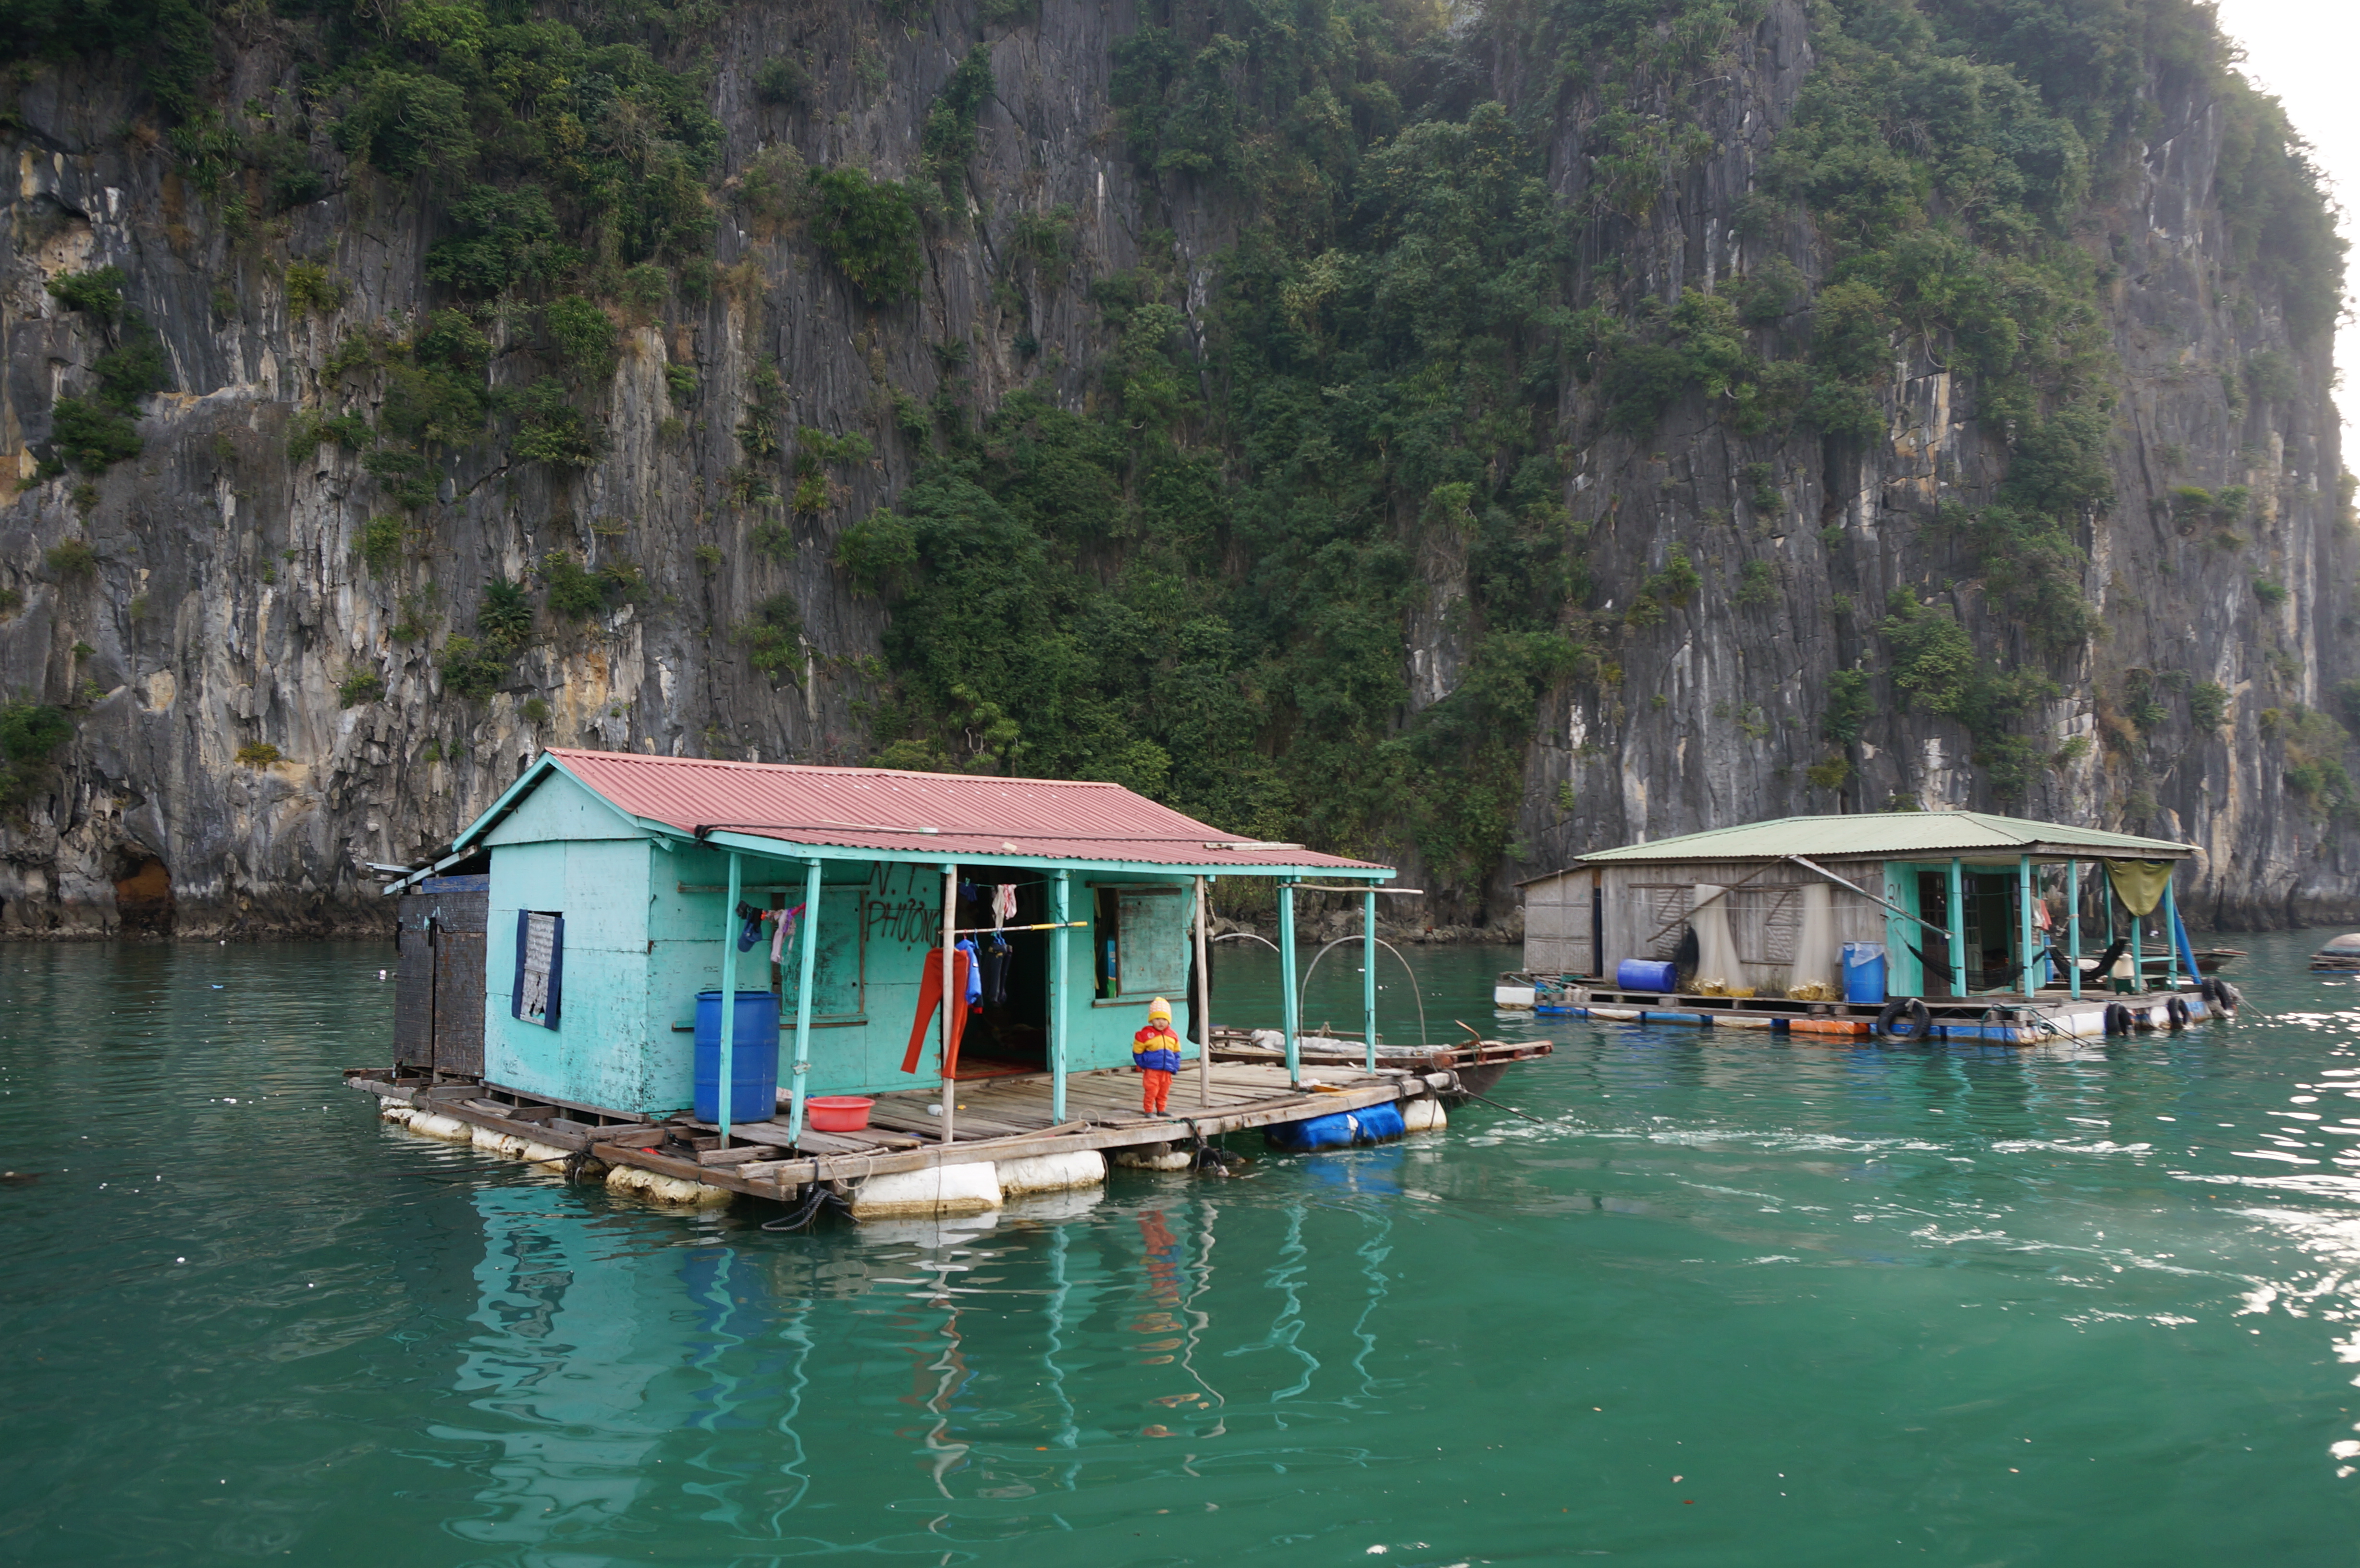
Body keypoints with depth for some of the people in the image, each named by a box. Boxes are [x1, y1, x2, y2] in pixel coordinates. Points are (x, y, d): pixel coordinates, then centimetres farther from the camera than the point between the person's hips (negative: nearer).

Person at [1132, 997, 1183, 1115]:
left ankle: (1161, 1110, 25)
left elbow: (1177, 1053, 16)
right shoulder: (1145, 1034, -7)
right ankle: (1149, 1111, 6)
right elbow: (1137, 1052, 0)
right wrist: (1142, 1064, -1)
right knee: (1151, 1091, -6)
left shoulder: (1173, 1036, 6)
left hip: (1167, 1070, 4)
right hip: (1151, 1069, -4)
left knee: (1164, 1091, 12)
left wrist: (1176, 1067, 9)